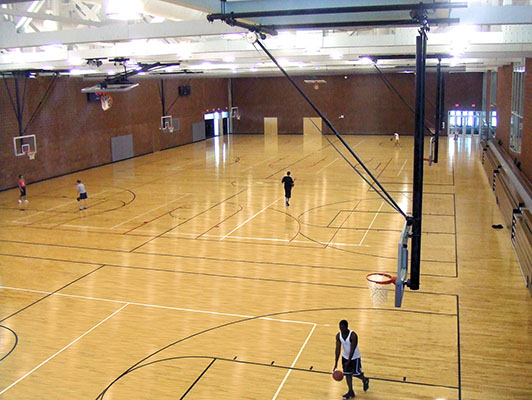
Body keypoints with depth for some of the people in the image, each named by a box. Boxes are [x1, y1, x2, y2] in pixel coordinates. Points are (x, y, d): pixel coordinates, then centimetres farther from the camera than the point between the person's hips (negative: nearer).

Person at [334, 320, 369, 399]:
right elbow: (338, 349, -10)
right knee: (347, 374, 8)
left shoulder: (353, 335, -30)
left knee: (356, 373, 5)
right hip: (345, 356, 5)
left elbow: (352, 350, -25)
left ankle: (365, 381, 37)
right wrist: (336, 363, -12)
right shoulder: (338, 335, -14)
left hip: (354, 357, -5)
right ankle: (351, 392, 22)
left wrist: (348, 361, -24)